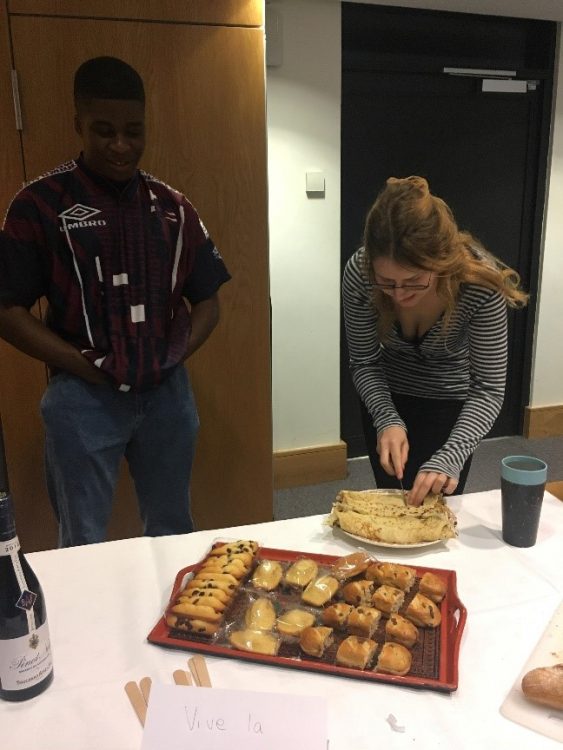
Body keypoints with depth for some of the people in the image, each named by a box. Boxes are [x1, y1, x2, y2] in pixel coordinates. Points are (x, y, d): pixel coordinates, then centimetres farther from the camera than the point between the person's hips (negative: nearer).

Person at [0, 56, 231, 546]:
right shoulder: (41, 204, -4)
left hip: (168, 393, 4)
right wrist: (83, 364, -13)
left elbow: (207, 301, 11)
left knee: (172, 532, 19)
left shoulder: (172, 207, 7)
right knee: (84, 545, 12)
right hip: (83, 398, -3)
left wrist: (176, 355, -4)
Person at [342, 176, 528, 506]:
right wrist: (387, 419, -32)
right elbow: (364, 363, -16)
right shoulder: (359, 273, -29)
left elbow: (489, 389, -27)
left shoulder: (482, 283, -33)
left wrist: (450, 457, -40)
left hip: (452, 403, -1)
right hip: (387, 399, 2)